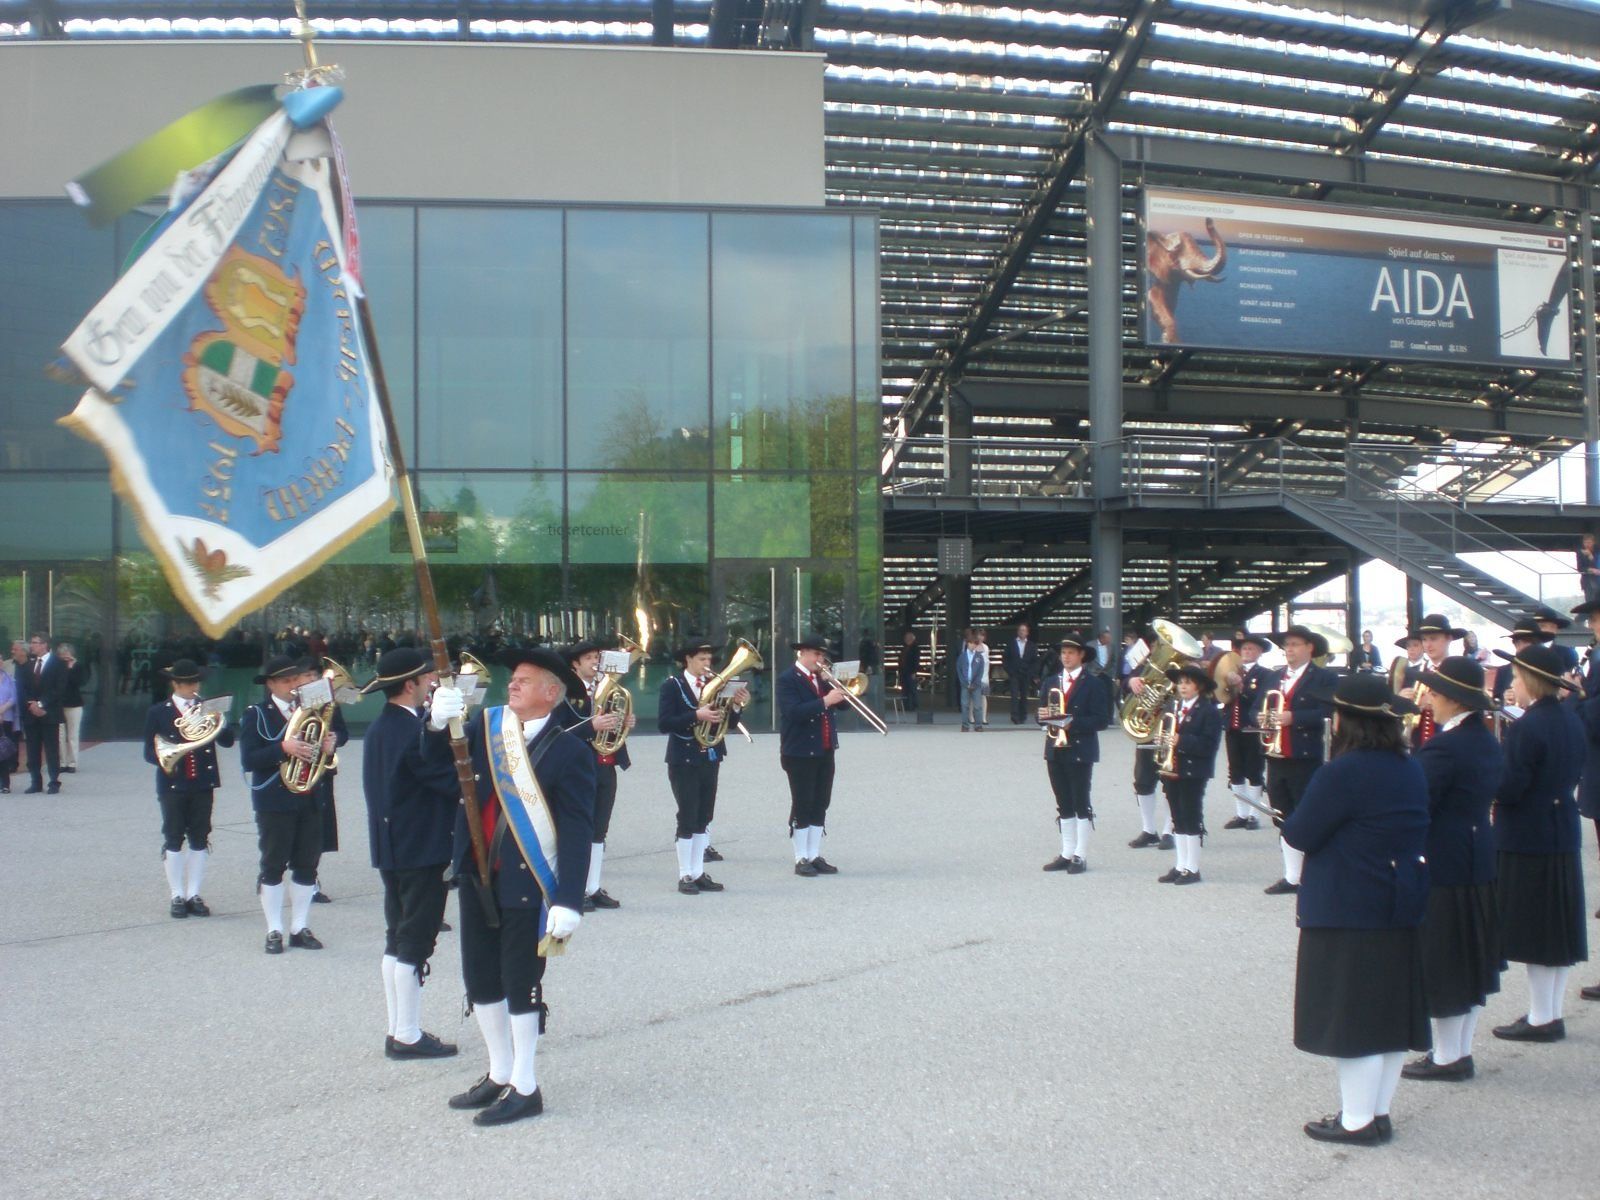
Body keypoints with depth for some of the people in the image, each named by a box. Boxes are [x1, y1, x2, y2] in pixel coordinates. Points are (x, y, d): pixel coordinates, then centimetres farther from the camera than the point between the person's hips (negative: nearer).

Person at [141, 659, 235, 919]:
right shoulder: (158, 712, 1)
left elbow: (228, 741, 0)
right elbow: (149, 751, -1)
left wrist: (220, 722, -19)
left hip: (203, 783, 2)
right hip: (173, 785, -2)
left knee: (199, 840, 5)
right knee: (173, 841, 3)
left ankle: (194, 895, 13)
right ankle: (177, 897, 11)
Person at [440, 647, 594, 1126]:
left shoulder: (569, 752, -12)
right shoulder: (487, 725, 5)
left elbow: (578, 832, -14)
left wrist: (568, 902, -21)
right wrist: (439, 724, -24)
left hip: (528, 884, -6)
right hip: (477, 876, 6)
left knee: (520, 983, 2)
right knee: (480, 979, 15)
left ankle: (524, 1088, 15)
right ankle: (499, 1074, 31)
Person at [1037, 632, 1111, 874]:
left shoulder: (1094, 684, -4)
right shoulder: (1050, 682, 13)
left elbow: (1101, 720, -11)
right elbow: (1043, 713, 15)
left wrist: (1073, 722, -22)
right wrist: (1043, 715, -9)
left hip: (1080, 751, -5)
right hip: (1055, 750, 5)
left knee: (1081, 804, 0)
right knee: (1063, 805, 10)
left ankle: (1080, 856, 4)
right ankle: (1066, 853, 16)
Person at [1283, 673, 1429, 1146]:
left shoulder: (1344, 772, -19)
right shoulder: (1411, 770, 6)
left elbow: (1300, 835, -16)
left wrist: (1290, 824, 5)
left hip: (1347, 913, -8)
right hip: (1401, 911, 8)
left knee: (1352, 1017, 1)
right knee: (1389, 1013, 14)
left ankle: (1357, 1120, 7)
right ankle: (1378, 1111, 23)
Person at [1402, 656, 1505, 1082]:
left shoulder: (1444, 747, -22)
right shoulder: (1487, 741, 7)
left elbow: (1415, 806, -22)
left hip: (1443, 867, -9)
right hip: (1480, 861, 9)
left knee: (1441, 965, 1)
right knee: (1471, 961, 15)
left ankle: (1446, 1057, 10)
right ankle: (1461, 1050, 25)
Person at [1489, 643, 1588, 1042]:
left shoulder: (1526, 728, -20)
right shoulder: (1570, 719, 6)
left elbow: (1508, 789, -21)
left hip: (1526, 837, -8)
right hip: (1563, 832, 8)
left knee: (1533, 929, 0)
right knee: (1558, 926, 14)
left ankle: (1541, 1019, 7)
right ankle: (1553, 1013, 23)